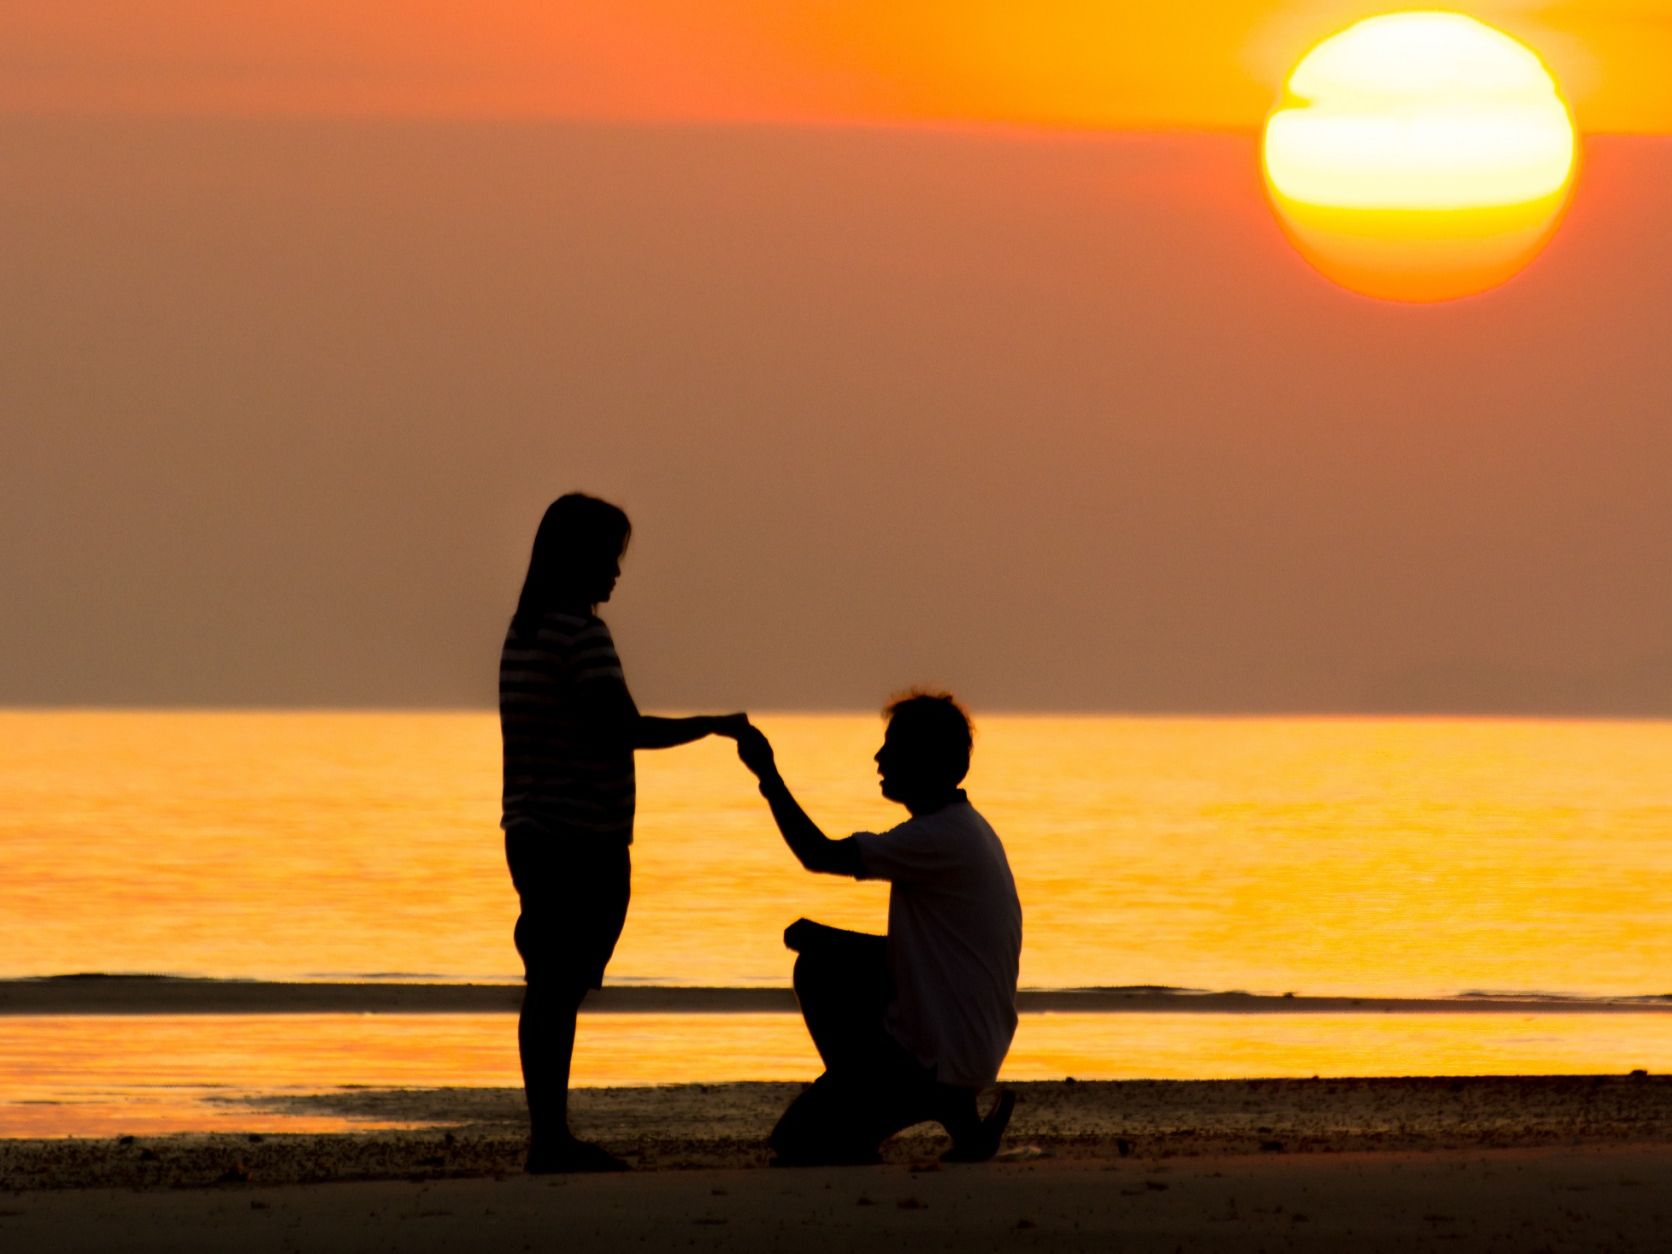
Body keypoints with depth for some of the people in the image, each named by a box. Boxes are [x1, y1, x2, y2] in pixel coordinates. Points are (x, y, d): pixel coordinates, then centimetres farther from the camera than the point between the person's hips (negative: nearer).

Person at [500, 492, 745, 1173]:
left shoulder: (524, 632, 14)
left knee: (550, 987, 12)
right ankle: (551, 1138, -7)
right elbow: (625, 730, -18)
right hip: (583, 837, -9)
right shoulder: (580, 633, -15)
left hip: (534, 834, 9)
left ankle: (549, 1134, 16)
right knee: (558, 988, -7)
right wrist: (715, 726, -8)